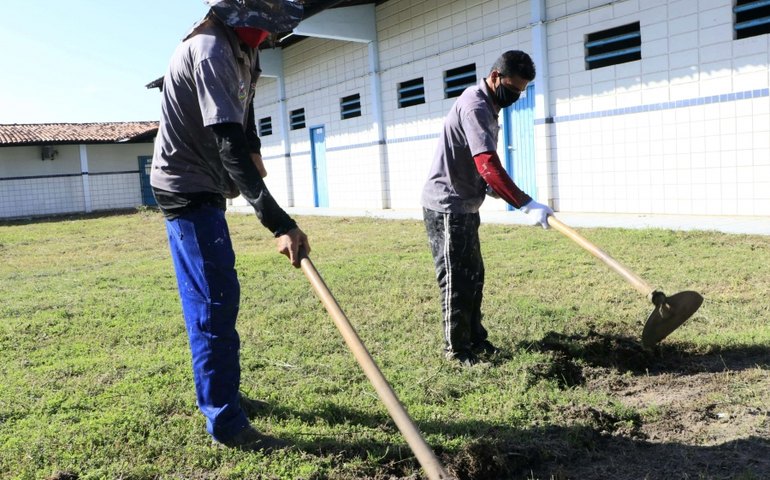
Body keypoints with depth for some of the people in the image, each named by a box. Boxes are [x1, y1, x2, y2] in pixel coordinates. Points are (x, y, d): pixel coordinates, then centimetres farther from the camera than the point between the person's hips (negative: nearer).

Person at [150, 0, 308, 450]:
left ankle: (220, 392, 33)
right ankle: (227, 423, 0)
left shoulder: (239, 50, 8)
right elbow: (231, 148, -33)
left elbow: (241, 133, 20)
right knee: (217, 300, -9)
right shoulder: (210, 51, -23)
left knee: (211, 296, 17)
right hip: (188, 189, -10)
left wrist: (254, 151, -1)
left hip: (203, 189, 10)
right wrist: (280, 224, -38)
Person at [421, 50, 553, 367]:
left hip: (463, 206, 10)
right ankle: (457, 351, 10)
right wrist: (526, 205, -36)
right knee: (457, 281, -2)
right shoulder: (476, 106, -19)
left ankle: (475, 341, 27)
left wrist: (490, 187, 3)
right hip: (447, 208, -10)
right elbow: (488, 164, -32)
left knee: (473, 277, 16)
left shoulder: (486, 105, 13)